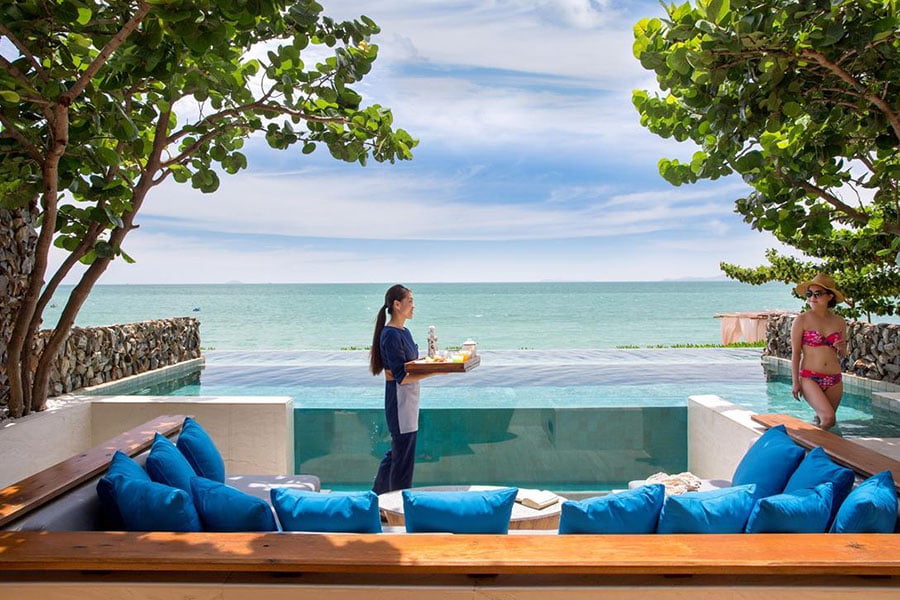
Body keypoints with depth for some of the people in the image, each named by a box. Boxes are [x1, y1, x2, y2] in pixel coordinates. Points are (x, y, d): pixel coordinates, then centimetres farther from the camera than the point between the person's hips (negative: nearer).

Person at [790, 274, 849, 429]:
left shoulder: (839, 322, 8)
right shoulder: (802, 320, -4)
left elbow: (842, 355, 19)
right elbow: (795, 353, -4)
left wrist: (841, 349, -5)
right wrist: (795, 382, -8)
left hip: (834, 380, 5)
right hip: (810, 378, -4)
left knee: (821, 420, 8)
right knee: (828, 418, -18)